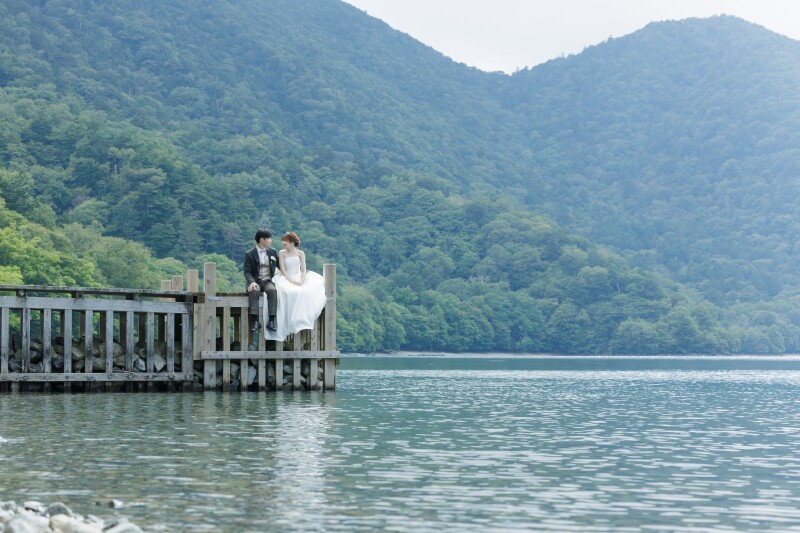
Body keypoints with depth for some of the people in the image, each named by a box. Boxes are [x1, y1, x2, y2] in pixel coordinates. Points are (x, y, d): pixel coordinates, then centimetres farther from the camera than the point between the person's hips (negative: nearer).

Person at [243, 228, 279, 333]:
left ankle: (271, 321, -38)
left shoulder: (272, 252, 15)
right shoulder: (250, 254, 3)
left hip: (268, 281, 2)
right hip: (255, 281, -2)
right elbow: (247, 272, -3)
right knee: (254, 291, -37)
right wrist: (252, 282, -23)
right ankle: (255, 322, -42)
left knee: (272, 291, -33)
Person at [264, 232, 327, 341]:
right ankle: (291, 322, -32)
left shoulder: (300, 253, 10)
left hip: (299, 278, 2)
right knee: (287, 292, -36)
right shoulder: (282, 253, 7)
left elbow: (303, 270, 3)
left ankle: (303, 318, -22)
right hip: (287, 279, -2)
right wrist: (291, 281, -18)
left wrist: (301, 280, -17)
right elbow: (283, 270, -2)